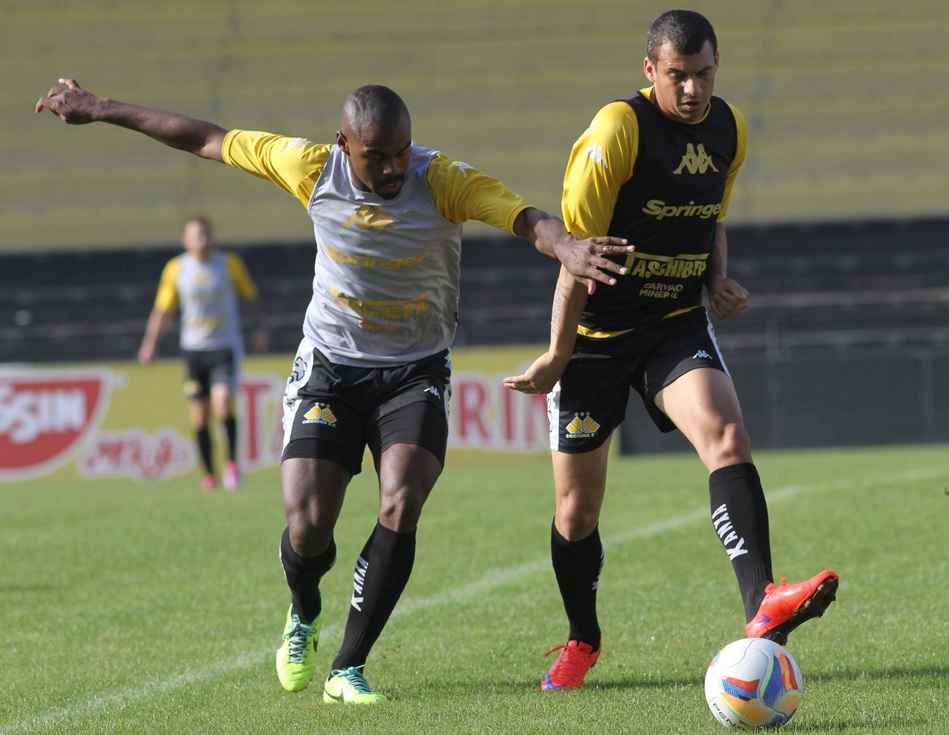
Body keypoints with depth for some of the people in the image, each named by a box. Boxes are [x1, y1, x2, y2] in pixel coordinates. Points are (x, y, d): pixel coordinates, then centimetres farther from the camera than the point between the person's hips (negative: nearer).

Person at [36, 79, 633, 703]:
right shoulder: (312, 169, -13)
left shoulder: (446, 182, -19)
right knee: (308, 526, -10)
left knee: (401, 509, -21)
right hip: (329, 368, 1)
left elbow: (526, 219, -35)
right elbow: (207, 140, -2)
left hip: (415, 372, -1)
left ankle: (349, 668, -7)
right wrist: (100, 110, 5)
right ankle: (304, 617, 27)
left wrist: (565, 244, -59)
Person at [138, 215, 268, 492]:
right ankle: (209, 474, 16)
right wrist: (150, 342, 1)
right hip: (193, 349, 2)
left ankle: (232, 460, -1)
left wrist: (260, 328, 3)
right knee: (199, 419, 2)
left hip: (225, 347, -2)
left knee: (223, 406, -21)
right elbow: (163, 309, 9)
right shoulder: (175, 269, 2)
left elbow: (251, 296, 11)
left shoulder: (230, 263, -1)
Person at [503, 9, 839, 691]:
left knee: (729, 438, -26)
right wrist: (557, 357, -13)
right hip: (597, 333, -3)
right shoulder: (617, 129, -18)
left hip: (678, 326, 3)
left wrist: (719, 279, 0)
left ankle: (763, 608, -37)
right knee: (577, 507, 5)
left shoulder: (728, 129, 1)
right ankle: (582, 642, 29)